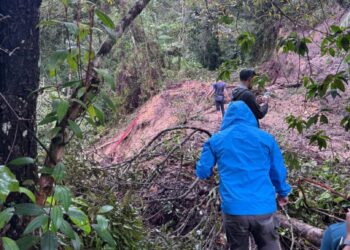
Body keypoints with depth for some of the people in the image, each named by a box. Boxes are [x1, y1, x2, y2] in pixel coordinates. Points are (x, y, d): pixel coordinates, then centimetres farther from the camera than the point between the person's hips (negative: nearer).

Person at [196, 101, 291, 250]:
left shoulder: (215, 140, 3)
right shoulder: (265, 138, 4)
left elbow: (202, 172, 8)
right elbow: (278, 171, 12)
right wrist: (283, 193, 30)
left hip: (233, 209, 0)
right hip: (263, 208, 0)